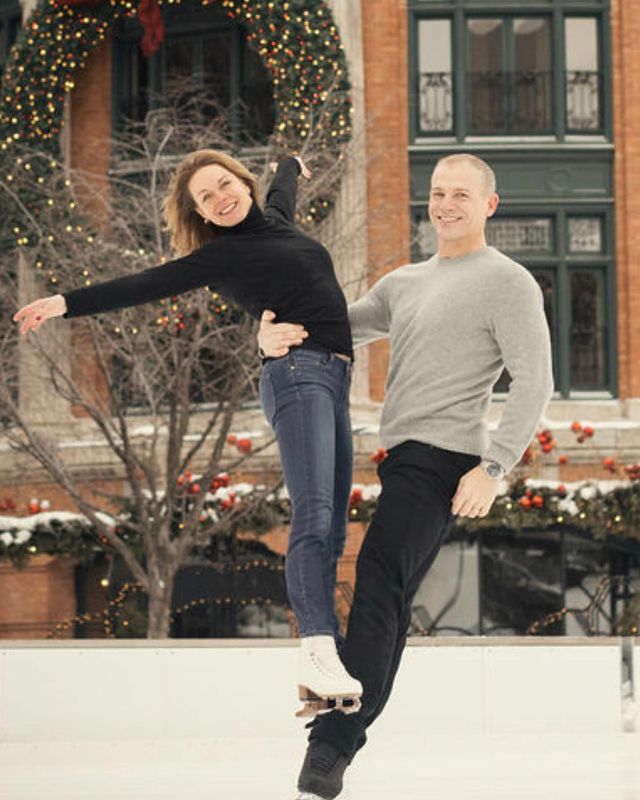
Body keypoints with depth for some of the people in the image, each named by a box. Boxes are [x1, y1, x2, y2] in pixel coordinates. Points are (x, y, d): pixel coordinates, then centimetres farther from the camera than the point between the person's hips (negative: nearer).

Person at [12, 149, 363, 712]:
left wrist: (293, 165, 65)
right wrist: (66, 303, -14)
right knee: (314, 516, -23)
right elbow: (144, 287, -6)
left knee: (332, 530, 0)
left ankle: (322, 676, -3)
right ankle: (317, 649, -35)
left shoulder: (274, 220, 20)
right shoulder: (220, 255, 0)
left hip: (334, 381, 8)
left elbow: (281, 186, 43)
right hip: (299, 374, -8)